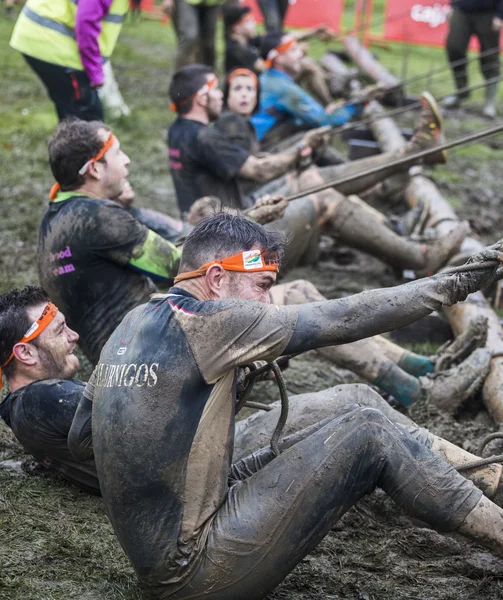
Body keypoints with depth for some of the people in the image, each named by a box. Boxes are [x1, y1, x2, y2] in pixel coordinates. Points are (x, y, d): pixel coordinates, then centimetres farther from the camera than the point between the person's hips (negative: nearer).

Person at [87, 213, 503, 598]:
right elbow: (343, 321, -14)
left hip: (154, 558, 9)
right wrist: (455, 285, -6)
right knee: (367, 434, -6)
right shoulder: (204, 322, -16)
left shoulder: (132, 323, 10)